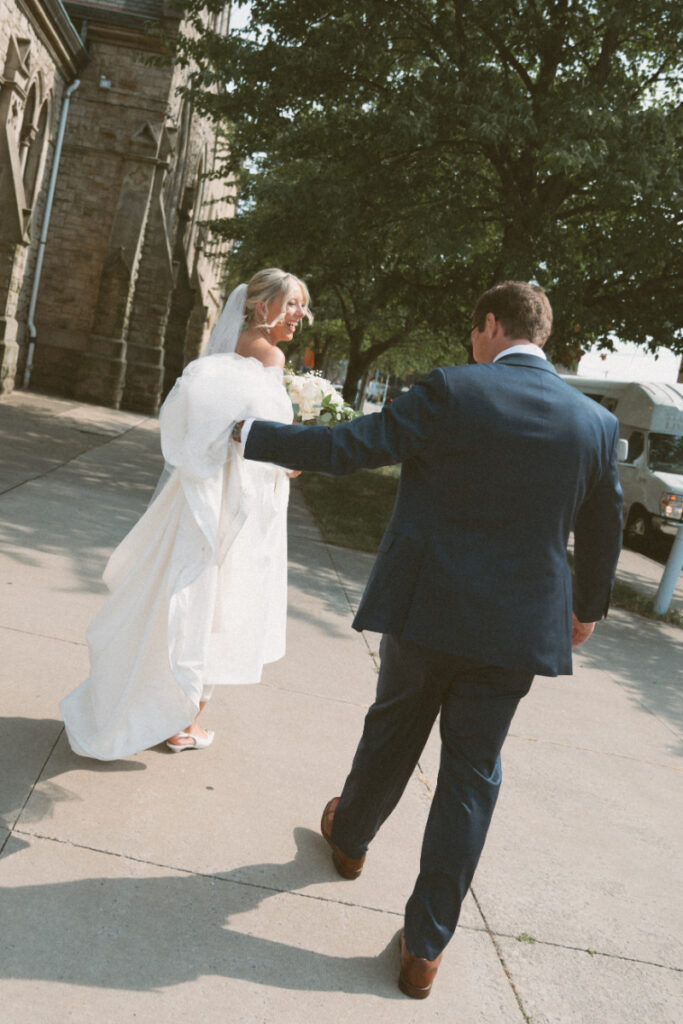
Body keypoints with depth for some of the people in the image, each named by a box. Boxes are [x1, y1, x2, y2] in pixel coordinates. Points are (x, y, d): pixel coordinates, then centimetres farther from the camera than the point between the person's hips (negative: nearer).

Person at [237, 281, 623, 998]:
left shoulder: (452, 392, -12)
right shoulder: (596, 422, 0)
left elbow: (347, 446, -14)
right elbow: (603, 530, 11)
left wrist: (251, 435, -1)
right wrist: (587, 608, 28)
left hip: (425, 613, -2)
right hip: (518, 630, 2)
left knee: (392, 732, 23)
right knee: (471, 778, 11)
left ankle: (350, 837, 49)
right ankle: (425, 946, 19)